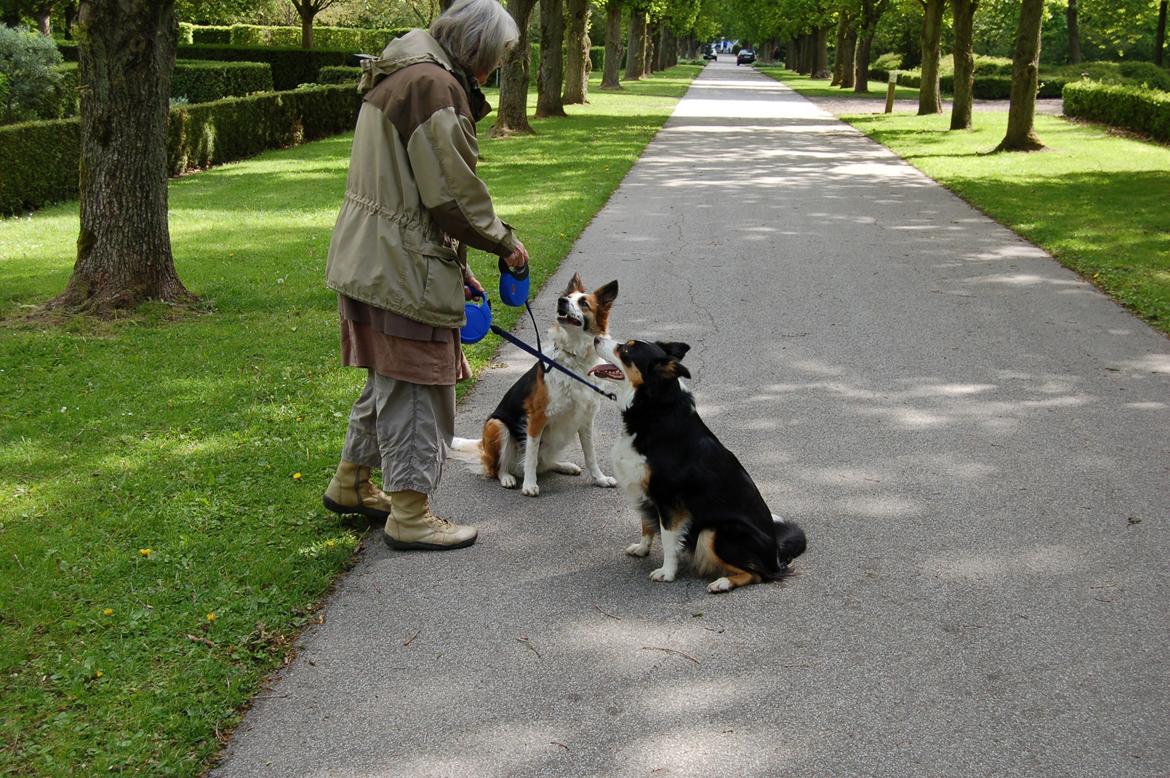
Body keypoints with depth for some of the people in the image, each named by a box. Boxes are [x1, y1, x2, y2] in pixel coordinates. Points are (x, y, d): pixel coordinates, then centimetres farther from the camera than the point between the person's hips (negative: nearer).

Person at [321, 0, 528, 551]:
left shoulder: (402, 76, 17)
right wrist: (504, 242, -3)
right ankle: (409, 515, 9)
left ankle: (351, 484, 34)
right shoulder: (434, 86, -18)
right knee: (417, 387, -1)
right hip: (403, 269, -10)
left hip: (371, 259, 10)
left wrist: (459, 268, 19)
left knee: (391, 378, 22)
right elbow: (453, 194, -19)